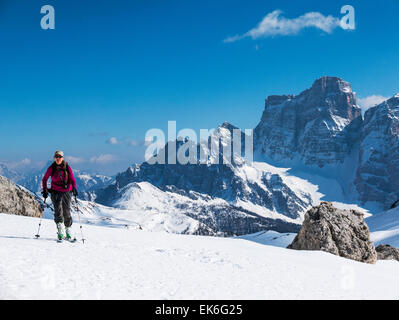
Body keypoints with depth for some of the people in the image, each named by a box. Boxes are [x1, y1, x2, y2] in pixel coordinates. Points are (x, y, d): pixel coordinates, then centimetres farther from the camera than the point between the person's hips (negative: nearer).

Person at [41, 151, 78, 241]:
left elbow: (72, 179, -2)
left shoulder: (67, 167, -1)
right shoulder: (51, 168, -1)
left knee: (67, 212, 3)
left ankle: (68, 234, 19)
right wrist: (45, 190, 2)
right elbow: (44, 179, 10)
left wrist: (74, 188, -18)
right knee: (58, 209, -18)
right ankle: (60, 233, -17)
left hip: (66, 192, 1)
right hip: (55, 192, -1)